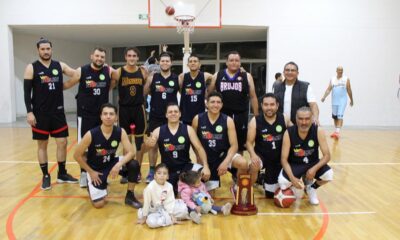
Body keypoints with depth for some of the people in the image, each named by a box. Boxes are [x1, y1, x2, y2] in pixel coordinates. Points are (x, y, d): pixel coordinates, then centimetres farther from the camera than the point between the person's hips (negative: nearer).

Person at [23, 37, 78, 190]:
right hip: (40, 114, -3)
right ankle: (46, 176, 17)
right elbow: (27, 92, -6)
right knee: (42, 145, 6)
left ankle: (62, 174, 20)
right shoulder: (31, 68, -3)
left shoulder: (60, 66, 7)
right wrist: (29, 112, -12)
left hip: (58, 112, 3)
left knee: (62, 142, 5)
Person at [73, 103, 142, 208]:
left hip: (111, 163, 3)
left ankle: (130, 196, -4)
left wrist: (119, 164, -35)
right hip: (95, 168, -3)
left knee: (134, 165, -25)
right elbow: (77, 155, -15)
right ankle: (91, 186, 26)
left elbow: (131, 152, -19)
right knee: (98, 204, -10)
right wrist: (91, 172, -12)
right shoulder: (91, 134, -25)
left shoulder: (120, 132, -17)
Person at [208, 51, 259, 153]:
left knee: (240, 145, 8)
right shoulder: (217, 76, 5)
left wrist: (256, 115, 2)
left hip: (241, 116, 0)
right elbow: (210, 94, 12)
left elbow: (253, 97, 6)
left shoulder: (247, 77, 4)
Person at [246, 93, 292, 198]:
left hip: (280, 157, 2)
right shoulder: (255, 121, -12)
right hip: (261, 156, -2)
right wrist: (253, 154, -30)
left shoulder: (284, 119, -7)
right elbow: (249, 142, -11)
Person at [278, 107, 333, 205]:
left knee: (329, 175, -27)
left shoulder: (318, 131, -19)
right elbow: (284, 159, -20)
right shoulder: (289, 133, -22)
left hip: (313, 162, 2)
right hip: (294, 164, -1)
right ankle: (296, 186, 11)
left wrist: (315, 168, -34)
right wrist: (292, 178, -34)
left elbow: (327, 155, -17)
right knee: (282, 182, -28)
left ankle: (311, 188, 8)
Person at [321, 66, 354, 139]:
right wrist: (324, 97, -16)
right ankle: (336, 130, 28)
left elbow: (349, 90, 4)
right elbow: (328, 89, -1)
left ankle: (337, 132, -21)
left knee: (340, 116, -15)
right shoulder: (332, 79, 6)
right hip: (334, 101, 4)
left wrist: (351, 100, 9)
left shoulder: (346, 79, -1)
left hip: (342, 101, -4)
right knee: (334, 116, 12)